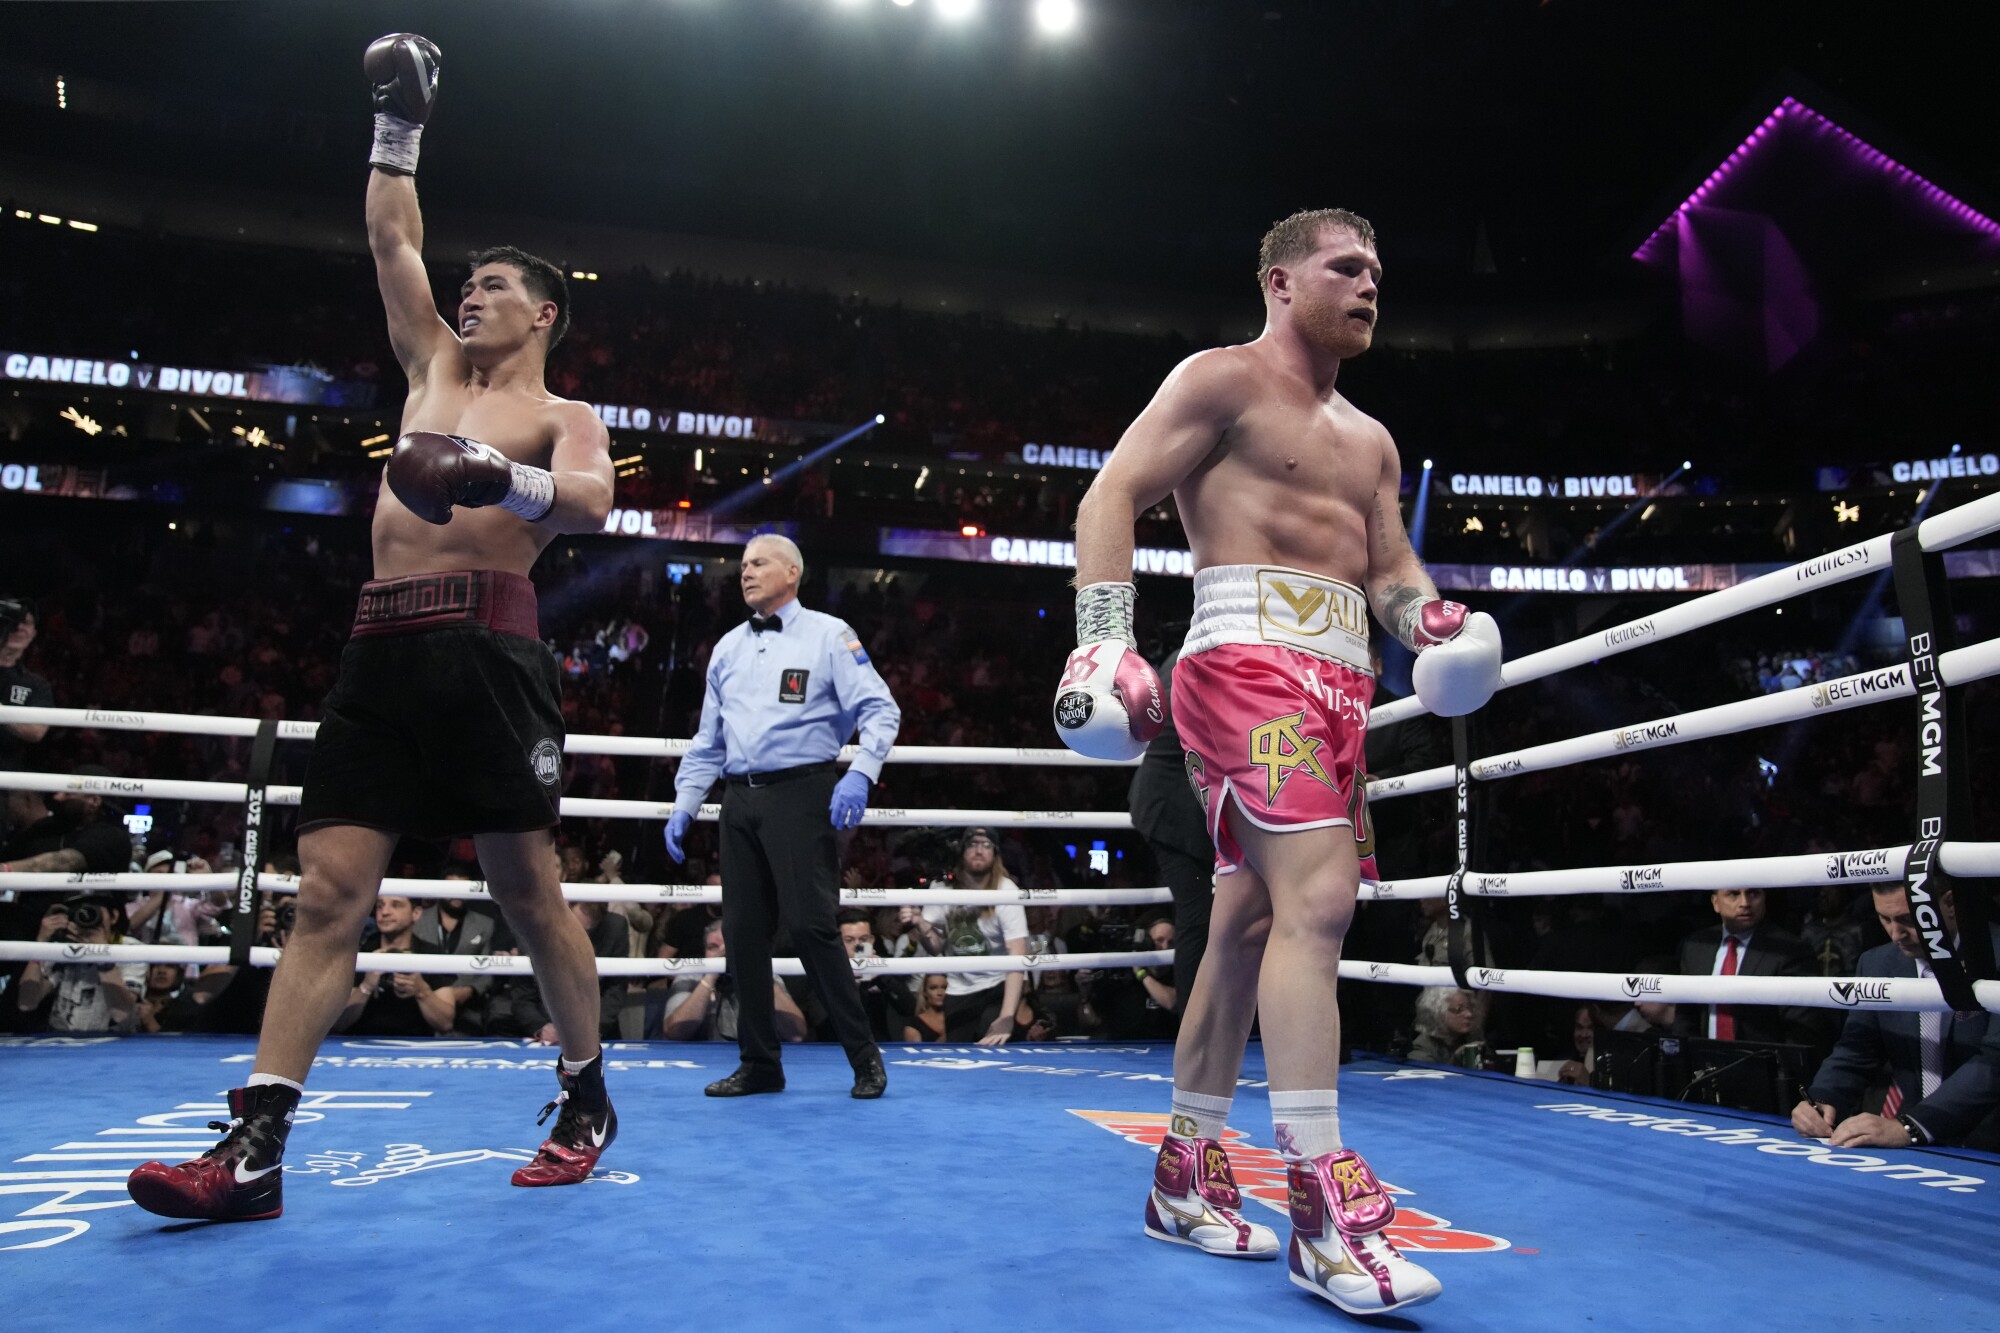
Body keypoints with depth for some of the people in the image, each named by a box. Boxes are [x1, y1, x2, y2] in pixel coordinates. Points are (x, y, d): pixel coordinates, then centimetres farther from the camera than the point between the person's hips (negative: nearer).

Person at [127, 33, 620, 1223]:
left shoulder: (565, 419, 9)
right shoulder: (435, 370, 26)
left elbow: (592, 503, -12)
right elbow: (394, 242, 30)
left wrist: (499, 477, -30)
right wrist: (400, 121, 30)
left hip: (489, 647, -5)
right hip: (385, 648, 6)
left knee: (528, 887, -4)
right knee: (330, 889, -3)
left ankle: (587, 1101, 12)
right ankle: (256, 1147, -5)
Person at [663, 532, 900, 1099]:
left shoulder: (828, 635, 3)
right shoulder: (728, 648, 19)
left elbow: (880, 710, -5)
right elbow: (708, 740, 23)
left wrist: (860, 773, -20)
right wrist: (683, 806, 15)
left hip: (801, 793, -6)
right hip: (740, 801, 6)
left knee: (811, 925, -11)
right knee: (743, 931, 5)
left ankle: (865, 1057, 2)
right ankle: (759, 1063, 17)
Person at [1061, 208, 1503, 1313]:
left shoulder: (1370, 441, 26)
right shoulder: (1224, 377, 3)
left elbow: (1391, 569, 23)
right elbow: (1113, 494, -7)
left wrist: (1432, 621, -1)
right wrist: (1105, 639, -21)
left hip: (1340, 685, 8)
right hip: (1249, 659, -8)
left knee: (1250, 922, 9)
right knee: (1317, 896, -21)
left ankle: (1186, 1176, 18)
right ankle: (1324, 1207, -19)